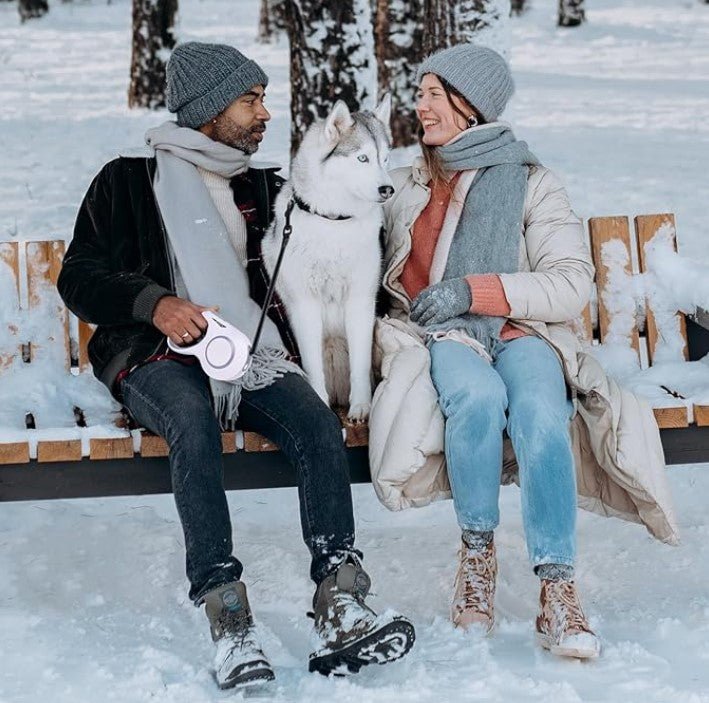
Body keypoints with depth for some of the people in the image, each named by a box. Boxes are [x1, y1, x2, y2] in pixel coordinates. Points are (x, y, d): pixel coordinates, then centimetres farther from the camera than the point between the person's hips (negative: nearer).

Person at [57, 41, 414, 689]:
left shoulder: (261, 188, 25)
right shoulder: (129, 180, 12)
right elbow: (79, 277, 5)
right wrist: (154, 302, -13)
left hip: (253, 351, 4)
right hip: (157, 355, -4)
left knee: (318, 424, -27)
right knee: (193, 420, -38)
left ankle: (341, 611, -34)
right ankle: (229, 622, -40)